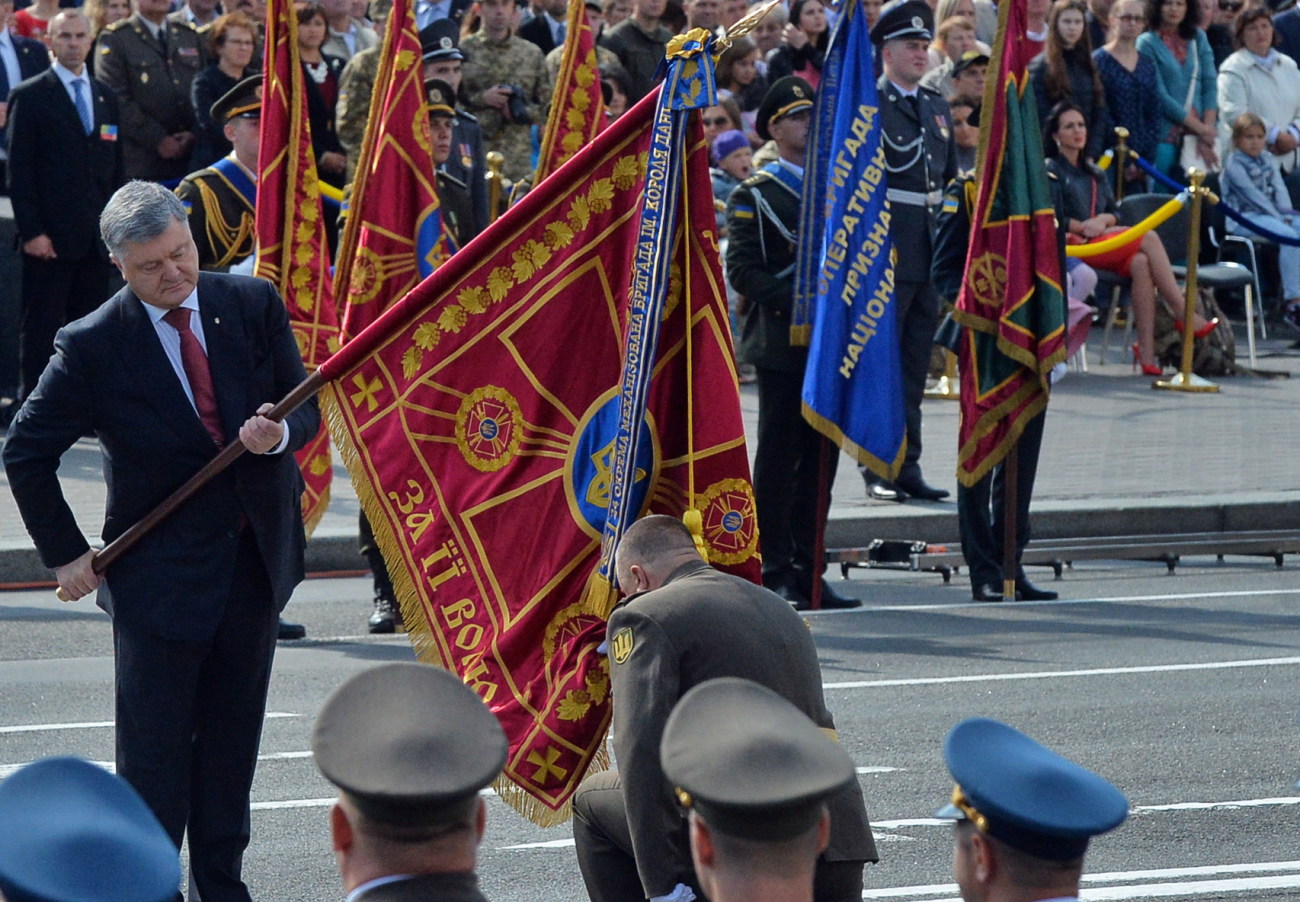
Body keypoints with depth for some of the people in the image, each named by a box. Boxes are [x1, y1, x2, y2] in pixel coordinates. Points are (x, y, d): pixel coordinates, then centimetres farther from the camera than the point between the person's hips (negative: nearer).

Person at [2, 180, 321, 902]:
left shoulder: (253, 305, -2)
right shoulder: (93, 346, -12)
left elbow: (304, 407, 5)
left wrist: (280, 433, -19)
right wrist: (64, 553, -5)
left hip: (256, 558, 4)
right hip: (162, 567, -4)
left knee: (233, 737, 14)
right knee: (155, 756, -1)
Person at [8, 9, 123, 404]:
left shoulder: (106, 98, 15)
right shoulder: (29, 97, -1)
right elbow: (19, 171, -6)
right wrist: (31, 231, -13)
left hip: (97, 235, 5)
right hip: (50, 235, -5)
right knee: (42, 327, -2)